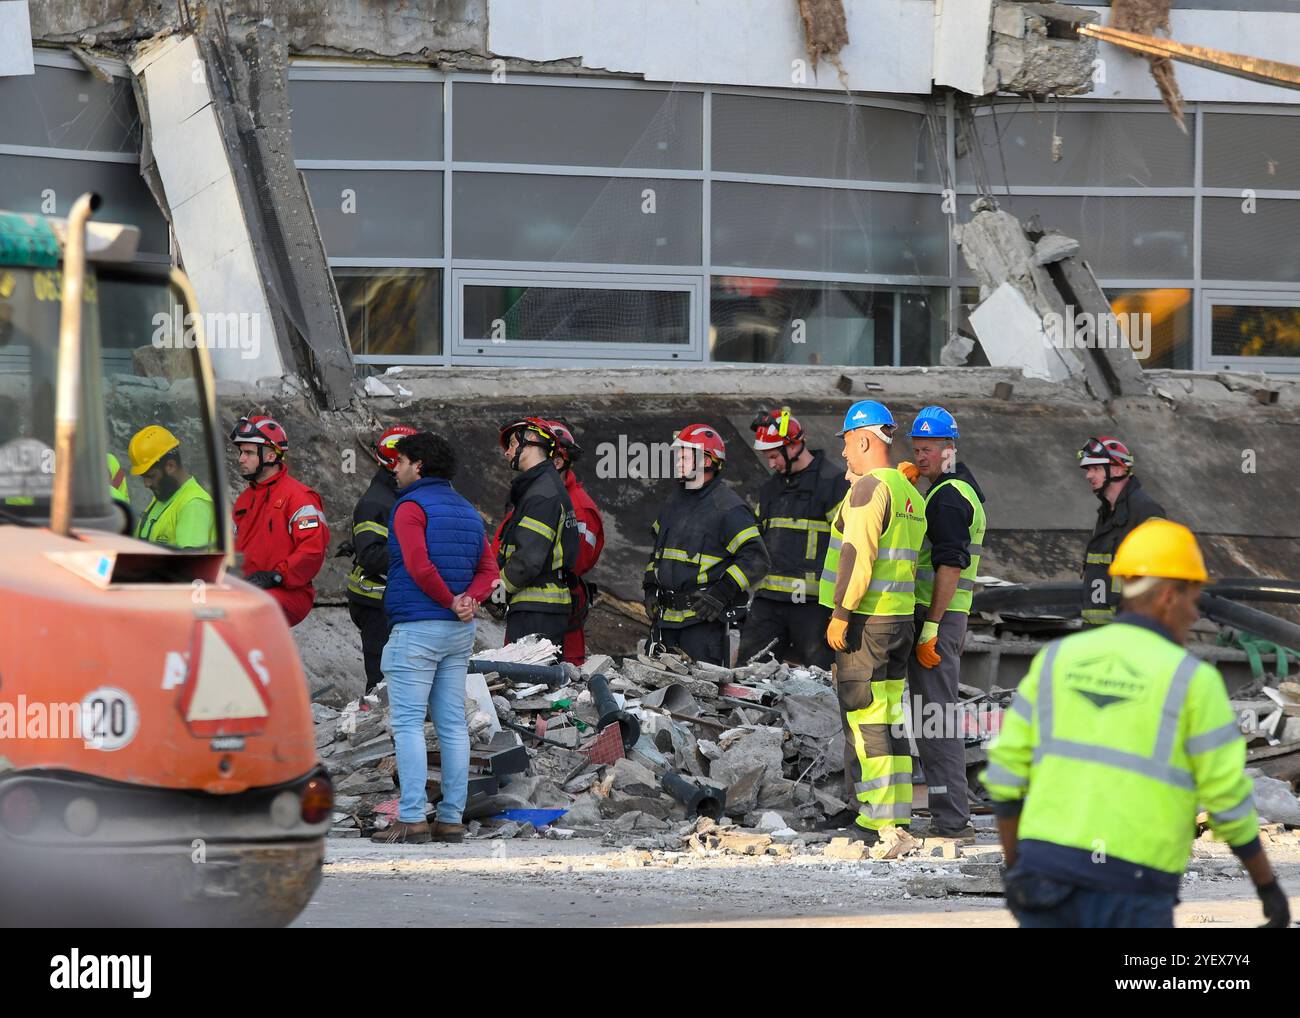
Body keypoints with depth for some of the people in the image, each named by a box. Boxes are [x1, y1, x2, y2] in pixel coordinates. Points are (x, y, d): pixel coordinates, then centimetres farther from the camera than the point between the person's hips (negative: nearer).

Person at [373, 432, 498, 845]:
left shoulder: (411, 507, -9)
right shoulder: (467, 511, 16)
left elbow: (419, 566, -21)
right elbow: (489, 569, 10)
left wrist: (450, 601, -9)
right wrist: (467, 600, -5)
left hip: (416, 628, -8)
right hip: (460, 631, 8)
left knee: (407, 724, -6)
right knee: (453, 725, 9)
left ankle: (412, 819, -11)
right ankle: (452, 819, 9)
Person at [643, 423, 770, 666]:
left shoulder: (727, 507, -9)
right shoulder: (674, 501, 17)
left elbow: (756, 559, -13)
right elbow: (658, 547, 30)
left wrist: (722, 594, -20)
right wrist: (650, 587, 17)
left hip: (704, 618, -8)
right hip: (665, 616, 8)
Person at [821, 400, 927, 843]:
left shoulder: (870, 487, -13)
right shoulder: (910, 494, 16)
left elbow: (857, 554, -20)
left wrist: (840, 614, -17)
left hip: (863, 621, -9)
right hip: (900, 618, 9)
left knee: (865, 719, -7)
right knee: (890, 718, 11)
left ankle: (877, 823, -9)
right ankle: (898, 818, 12)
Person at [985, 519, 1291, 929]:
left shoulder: (1057, 658, 7)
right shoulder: (1192, 680, -6)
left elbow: (1007, 770, 7)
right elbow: (1229, 802, -4)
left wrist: (1015, 867, 19)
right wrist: (1268, 885, 10)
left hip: (1050, 875, 4)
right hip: (1130, 895, -4)